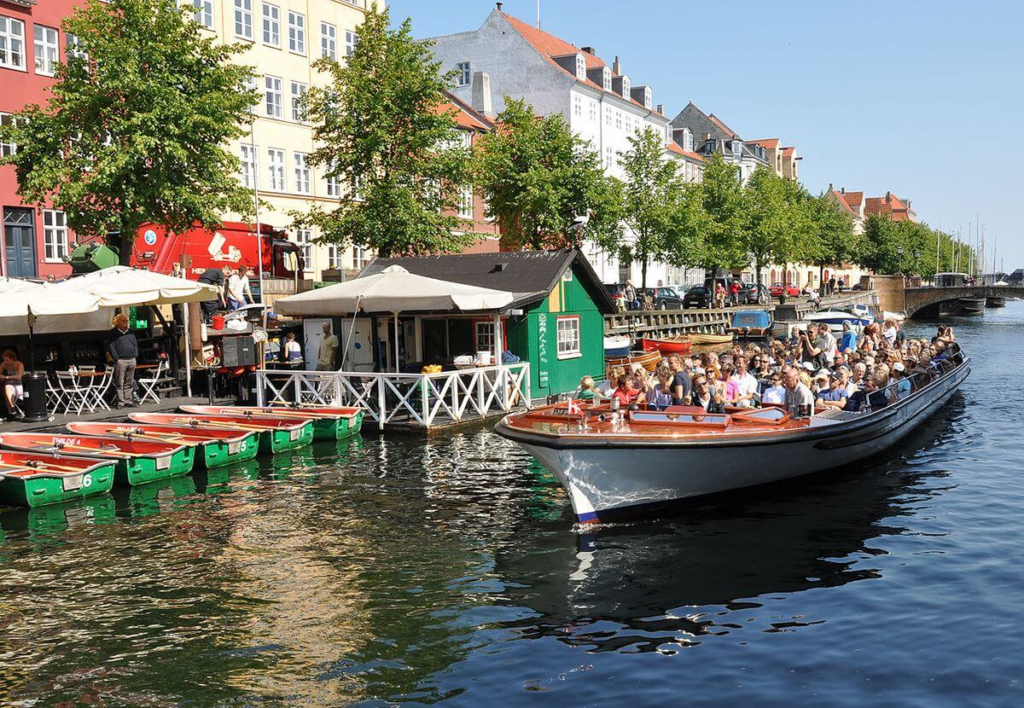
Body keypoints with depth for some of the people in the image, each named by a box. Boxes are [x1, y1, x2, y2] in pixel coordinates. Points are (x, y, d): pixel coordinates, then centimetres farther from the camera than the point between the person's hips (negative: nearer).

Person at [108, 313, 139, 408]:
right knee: (120, 383, -4)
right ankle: (120, 401, -2)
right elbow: (111, 346, -4)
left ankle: (129, 400, 13)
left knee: (129, 383, 8)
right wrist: (116, 359, -10)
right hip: (120, 360, -5)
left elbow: (135, 345, 19)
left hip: (131, 360, 5)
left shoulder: (131, 332, 16)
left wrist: (135, 356, 7)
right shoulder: (113, 333, 0)